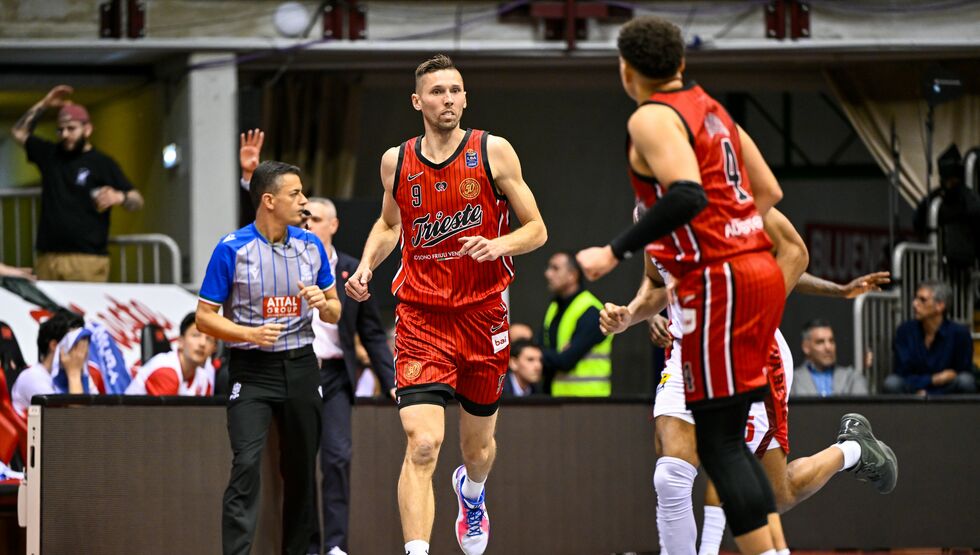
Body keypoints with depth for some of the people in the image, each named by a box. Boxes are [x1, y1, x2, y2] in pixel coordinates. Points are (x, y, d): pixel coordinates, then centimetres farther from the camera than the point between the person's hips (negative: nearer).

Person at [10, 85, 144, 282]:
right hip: (47, 258, 4)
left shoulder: (102, 164, 4)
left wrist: (119, 197, -20)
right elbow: (19, 132, 29)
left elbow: (137, 201, 3)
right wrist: (43, 105, 19)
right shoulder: (50, 155, 19)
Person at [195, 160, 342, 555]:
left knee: (301, 470, 8)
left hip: (300, 367, 4)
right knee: (247, 463, -17)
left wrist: (323, 304, -9)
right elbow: (204, 317, -5)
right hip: (252, 370, -4)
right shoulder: (232, 249, -9)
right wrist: (250, 334, -20)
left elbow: (335, 313, 14)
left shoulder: (310, 246, 5)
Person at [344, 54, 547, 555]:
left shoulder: (494, 152, -4)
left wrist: (499, 244, -20)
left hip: (482, 313, 1)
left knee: (478, 445, 18)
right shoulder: (396, 161, 3)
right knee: (422, 445, -19)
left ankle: (472, 494, 53)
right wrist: (366, 266, 5)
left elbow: (536, 230, -1)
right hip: (420, 319, -1)